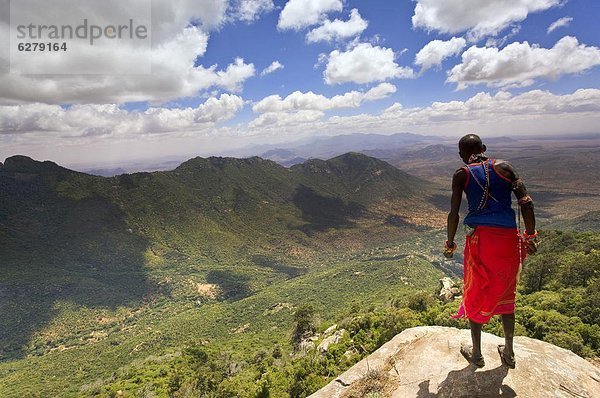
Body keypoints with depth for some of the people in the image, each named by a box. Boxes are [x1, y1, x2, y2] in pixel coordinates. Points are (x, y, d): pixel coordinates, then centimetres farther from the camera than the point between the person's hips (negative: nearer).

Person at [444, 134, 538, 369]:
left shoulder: (462, 175, 0)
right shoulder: (504, 167, 6)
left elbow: (453, 213, -5)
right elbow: (526, 202, 0)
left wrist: (450, 244, 6)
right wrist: (530, 237, 7)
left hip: (479, 237, -3)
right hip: (509, 238, 3)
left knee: (476, 295, 14)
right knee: (505, 294, 20)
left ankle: (476, 354, 28)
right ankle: (508, 353, 34)